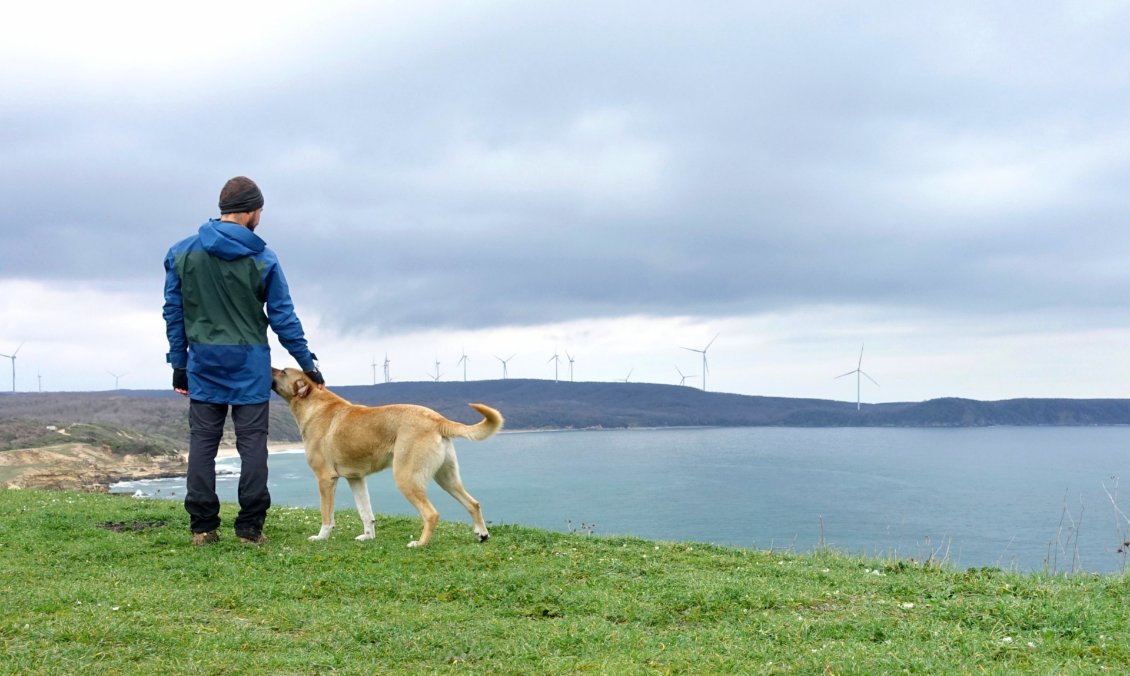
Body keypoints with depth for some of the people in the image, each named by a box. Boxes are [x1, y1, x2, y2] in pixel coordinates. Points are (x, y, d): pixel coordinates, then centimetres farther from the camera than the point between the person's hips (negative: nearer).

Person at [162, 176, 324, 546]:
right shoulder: (262, 259, -5)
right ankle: (250, 527, 4)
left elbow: (173, 313, 5)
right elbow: (283, 318, -3)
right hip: (249, 363, -2)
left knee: (202, 442, 7)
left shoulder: (181, 253, 2)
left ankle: (202, 527, 8)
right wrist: (308, 363, 5)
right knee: (252, 442, 3)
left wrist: (178, 363, 12)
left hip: (203, 362, 2)